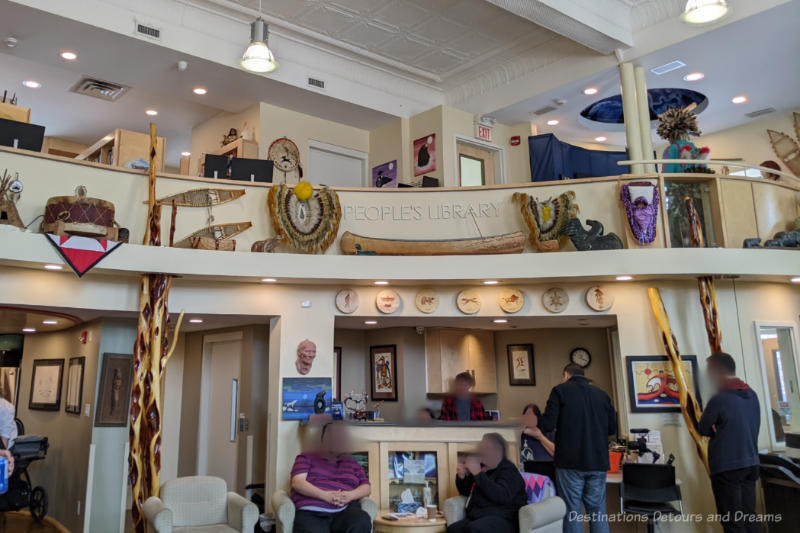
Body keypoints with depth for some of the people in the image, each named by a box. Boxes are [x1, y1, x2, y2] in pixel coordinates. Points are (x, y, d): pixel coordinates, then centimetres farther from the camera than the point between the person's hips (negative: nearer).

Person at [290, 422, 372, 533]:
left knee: (362, 523, -34)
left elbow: (366, 487, 20)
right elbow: (297, 482, 3)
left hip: (345, 510, 3)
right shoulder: (306, 458, 20)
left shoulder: (352, 463, 29)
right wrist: (324, 495, -13)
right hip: (311, 512, -2)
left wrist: (350, 495, -5)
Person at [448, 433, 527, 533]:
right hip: (476, 517, 6)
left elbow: (502, 496, -22)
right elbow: (466, 492, 29)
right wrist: (461, 477, 6)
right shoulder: (483, 468, 17)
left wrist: (478, 474, -22)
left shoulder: (509, 470, -2)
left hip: (502, 519, -6)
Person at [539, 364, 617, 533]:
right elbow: (612, 428, 16)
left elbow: (548, 425, -9)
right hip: (598, 462, 4)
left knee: (572, 511, 2)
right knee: (598, 509, 13)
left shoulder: (560, 390, -1)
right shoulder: (602, 394, 11)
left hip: (571, 462, -4)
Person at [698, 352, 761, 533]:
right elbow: (754, 427, 13)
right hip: (751, 464, 7)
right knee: (750, 518, 15)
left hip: (727, 467, -7)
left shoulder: (719, 400, -19)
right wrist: (721, 430, 2)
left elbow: (703, 430, -9)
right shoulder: (752, 395, 4)